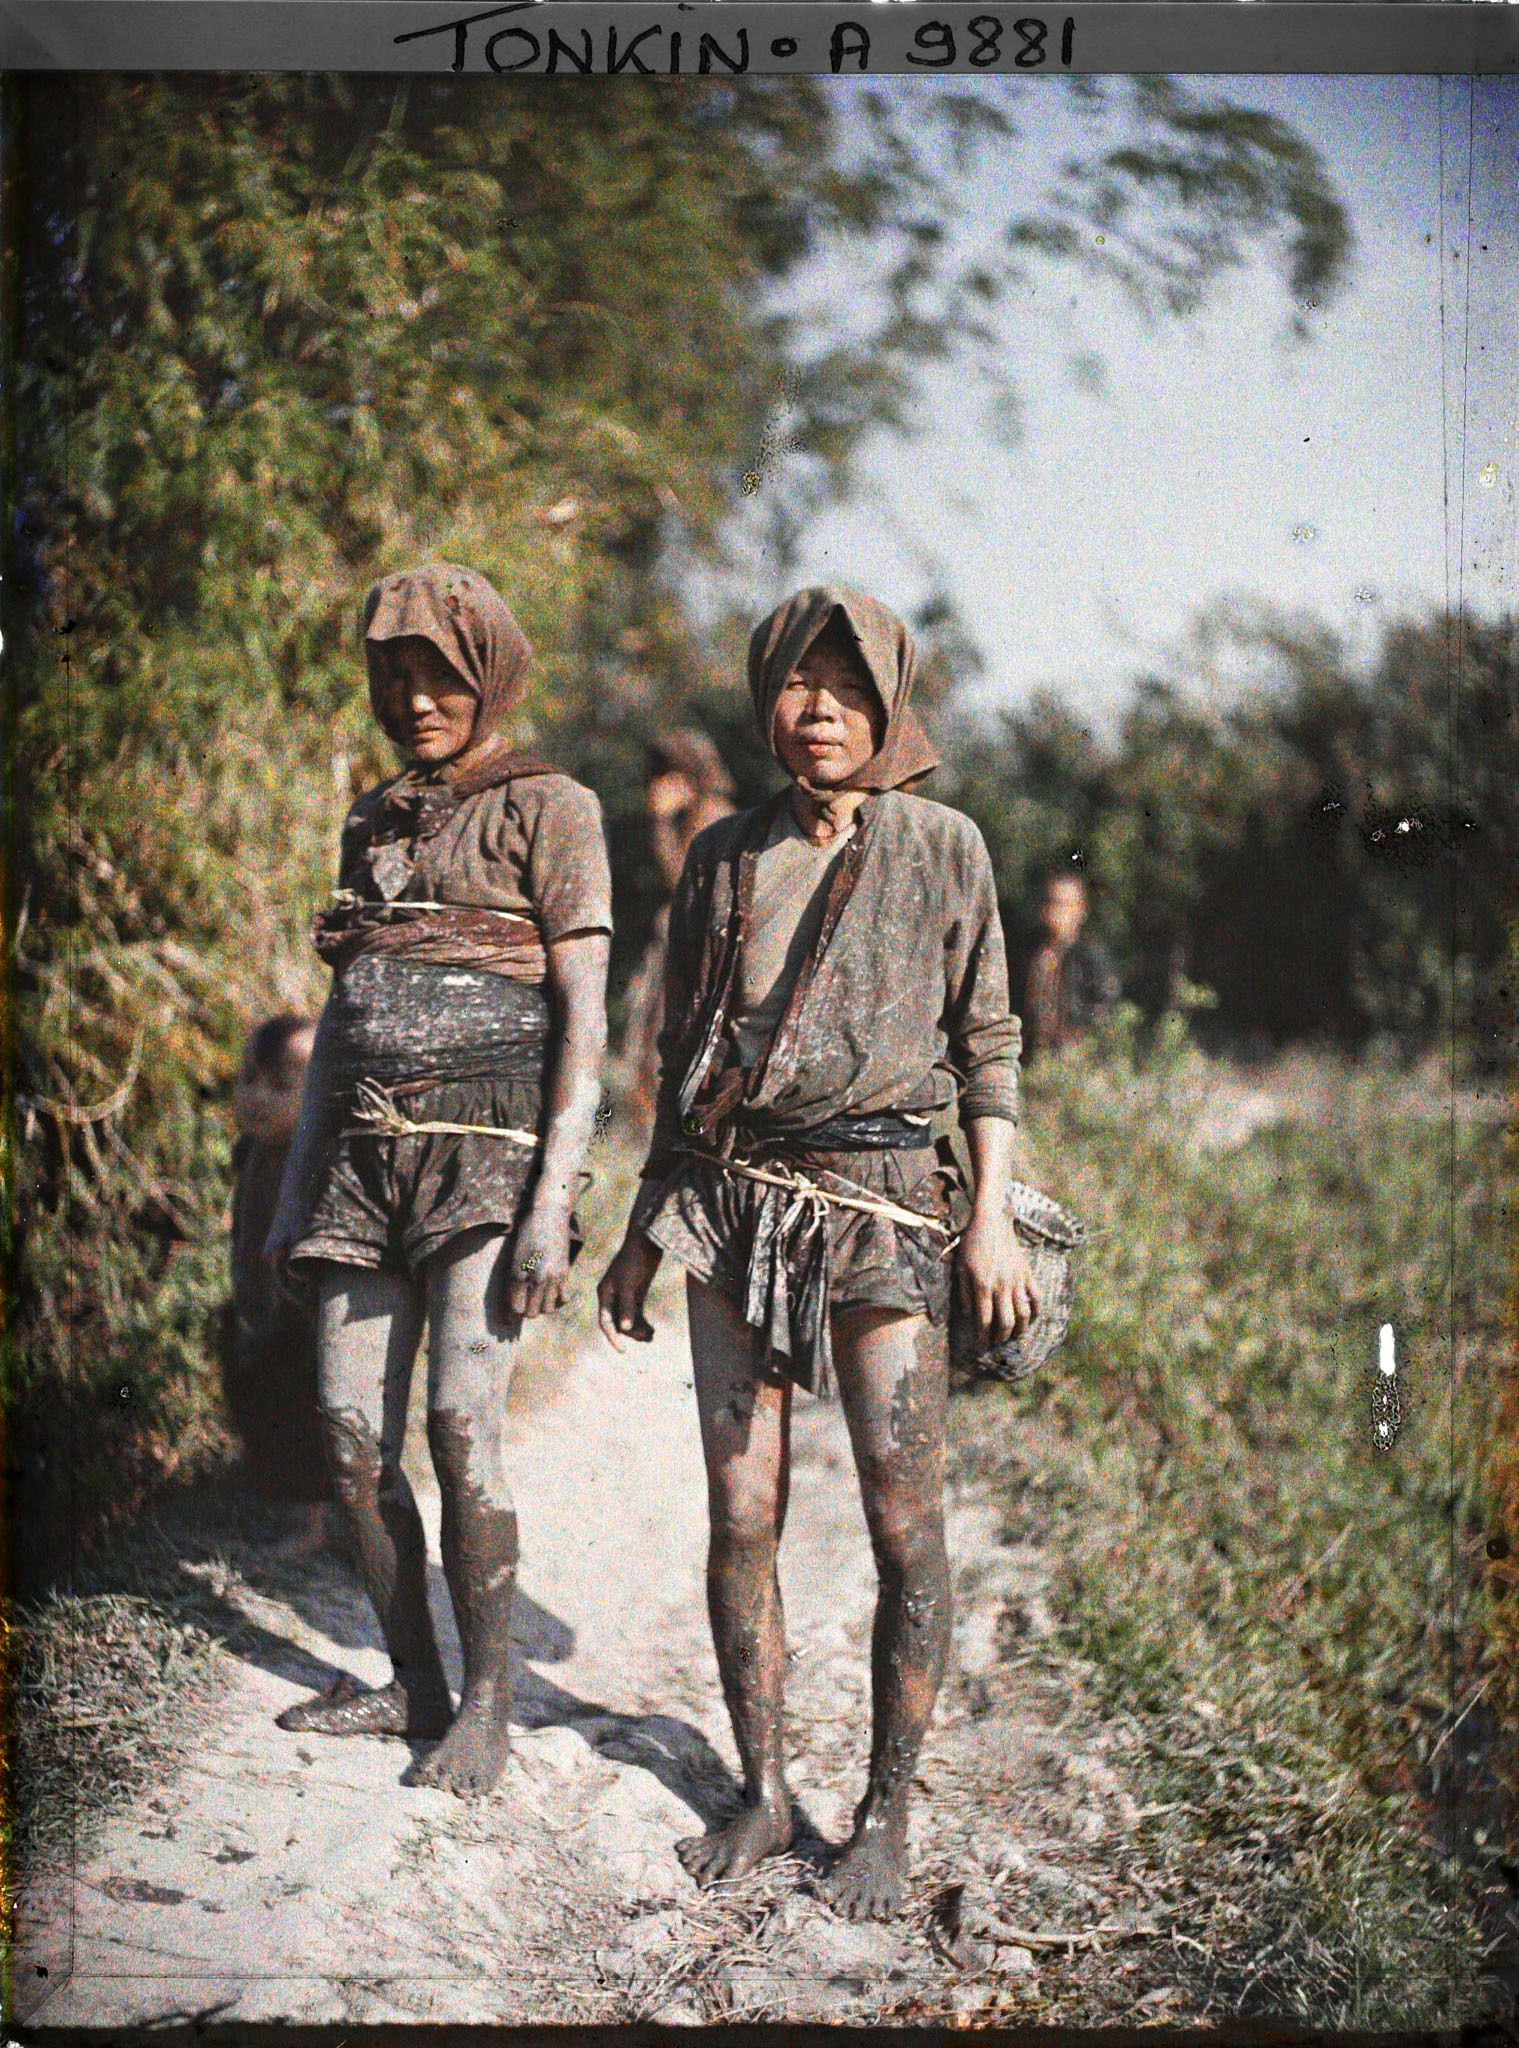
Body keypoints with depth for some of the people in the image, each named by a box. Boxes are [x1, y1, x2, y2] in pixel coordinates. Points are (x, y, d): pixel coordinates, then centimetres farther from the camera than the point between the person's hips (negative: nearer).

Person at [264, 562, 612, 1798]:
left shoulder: (549, 811, 0)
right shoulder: (376, 824, 19)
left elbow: (584, 1015, -7)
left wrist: (555, 1199, -16)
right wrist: (299, 1180, 15)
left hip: (491, 1149, -6)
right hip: (368, 1151, 6)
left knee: (464, 1424, -16)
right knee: (353, 1438, 3)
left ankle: (488, 1705, -2)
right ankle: (413, 1685, 18)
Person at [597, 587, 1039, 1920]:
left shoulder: (941, 848, 4)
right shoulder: (725, 856, 11)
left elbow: (989, 1038, 6)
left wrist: (995, 1214, -3)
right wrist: (646, 1226, 14)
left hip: (879, 1198, -2)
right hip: (731, 1197, 3)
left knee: (905, 1525, -3)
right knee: (742, 1513, 3)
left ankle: (888, 1814, 11)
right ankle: (764, 1793, 18)